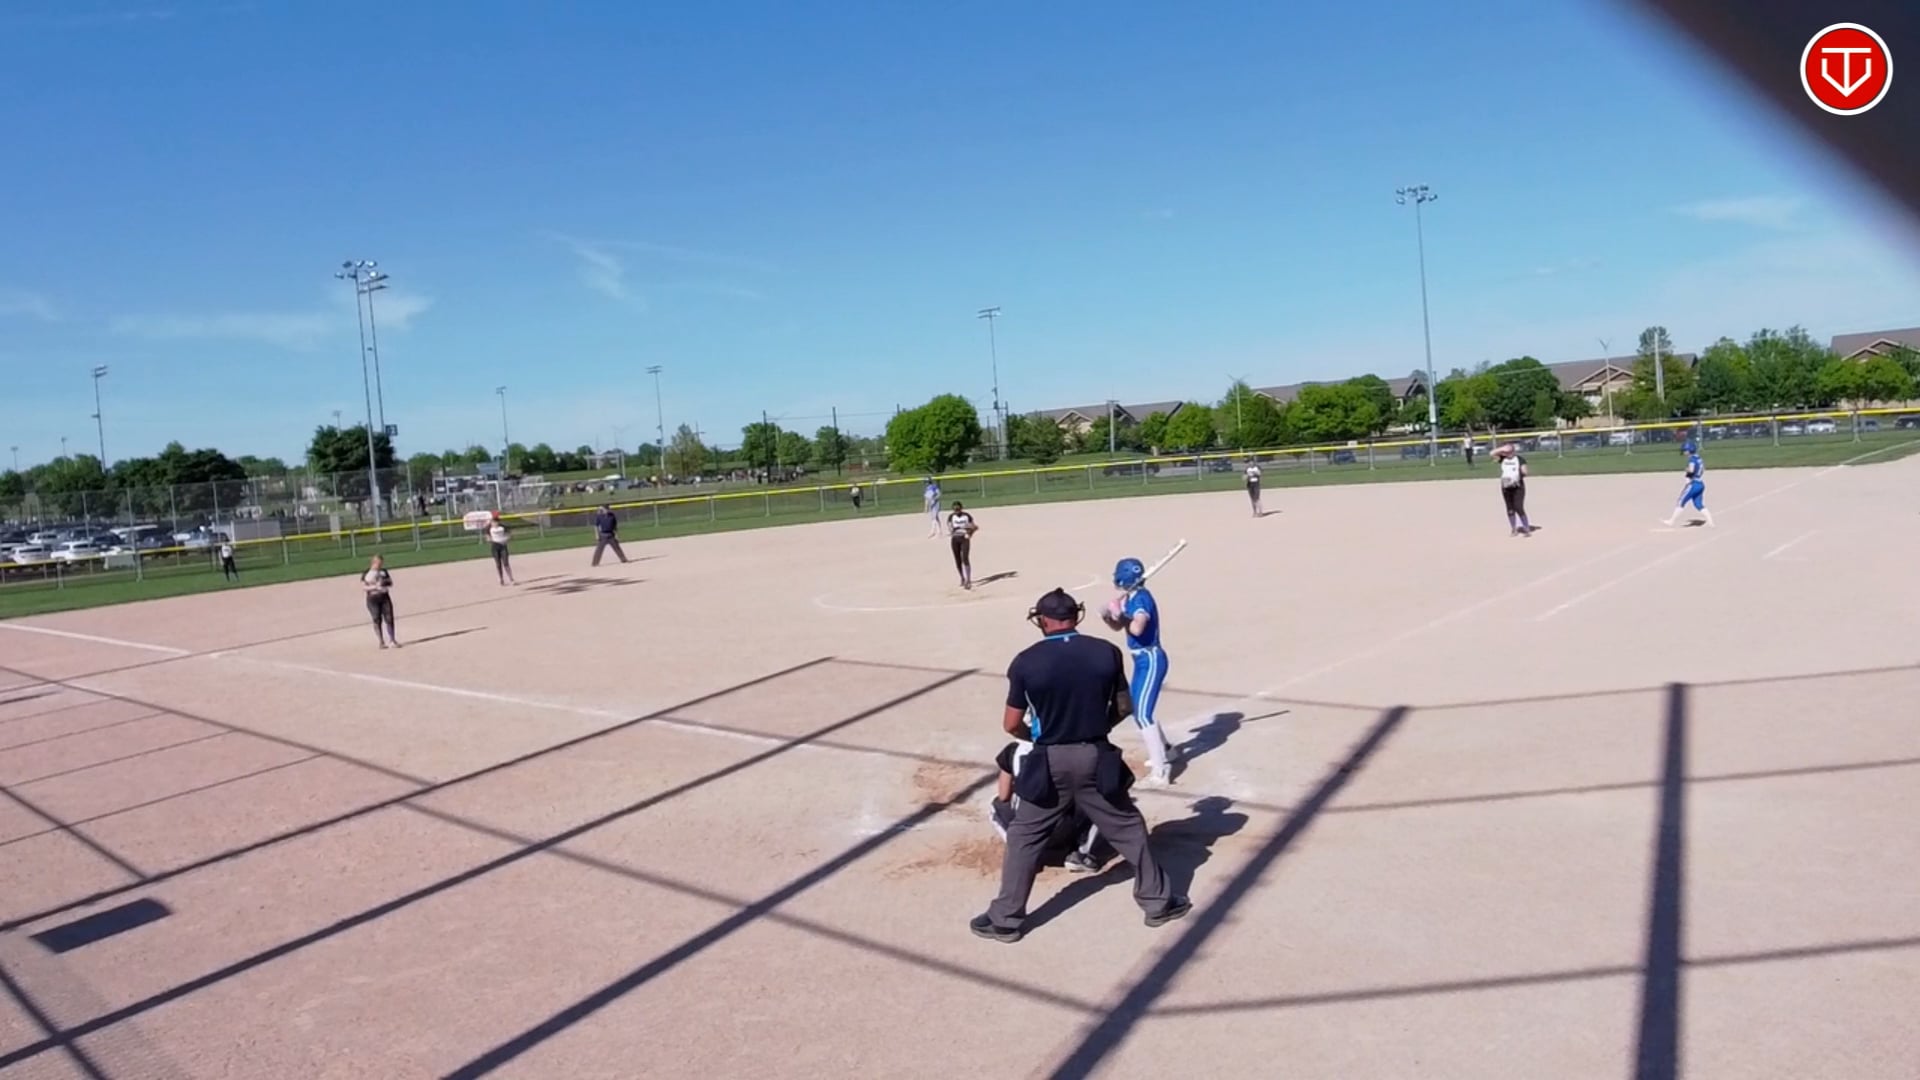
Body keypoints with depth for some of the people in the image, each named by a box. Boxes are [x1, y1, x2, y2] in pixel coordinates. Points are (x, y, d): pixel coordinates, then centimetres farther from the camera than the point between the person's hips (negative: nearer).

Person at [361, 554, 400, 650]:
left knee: (389, 618, -2)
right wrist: (374, 586, -20)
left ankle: (393, 640, 5)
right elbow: (363, 587, -8)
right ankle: (381, 642, 6)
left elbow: (391, 583, 10)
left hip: (385, 597, 3)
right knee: (377, 620, 0)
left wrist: (385, 582, -11)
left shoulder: (383, 572, 8)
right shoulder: (366, 574, -2)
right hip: (373, 599, -3)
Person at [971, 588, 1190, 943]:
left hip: (1050, 762, -1)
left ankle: (1006, 919, 19)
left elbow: (1011, 725, -5)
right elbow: (1124, 707, 4)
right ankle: (1158, 901, 30)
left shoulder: (1026, 661, -11)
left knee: (1024, 839, 13)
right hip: (1096, 757, 1)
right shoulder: (1107, 652, -6)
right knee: (1129, 829, 19)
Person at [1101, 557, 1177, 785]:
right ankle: (1163, 753, 39)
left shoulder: (1142, 599, -20)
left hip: (1151, 660, -10)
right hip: (1142, 660, 10)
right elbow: (1117, 626, 17)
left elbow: (1137, 628, -37)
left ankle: (1161, 770, -16)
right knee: (1135, 709, 22)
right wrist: (1108, 615, -3)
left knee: (1143, 714, -16)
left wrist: (1119, 613, -23)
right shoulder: (1130, 599, 8)